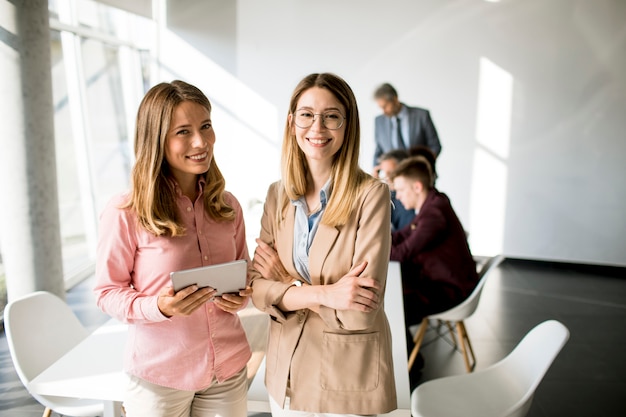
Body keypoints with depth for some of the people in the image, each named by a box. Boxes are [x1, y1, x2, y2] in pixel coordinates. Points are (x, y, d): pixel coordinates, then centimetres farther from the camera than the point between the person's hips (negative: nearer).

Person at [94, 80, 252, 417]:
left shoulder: (227, 206, 0)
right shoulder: (125, 212, -14)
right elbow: (108, 292, -7)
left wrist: (240, 297, -9)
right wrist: (160, 307, -24)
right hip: (159, 374, -3)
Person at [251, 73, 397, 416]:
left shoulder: (370, 194, -17)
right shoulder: (278, 195, -1)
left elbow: (360, 310, -21)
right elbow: (258, 289, -6)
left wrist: (288, 282, -12)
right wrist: (323, 293, -21)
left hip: (349, 382, -4)